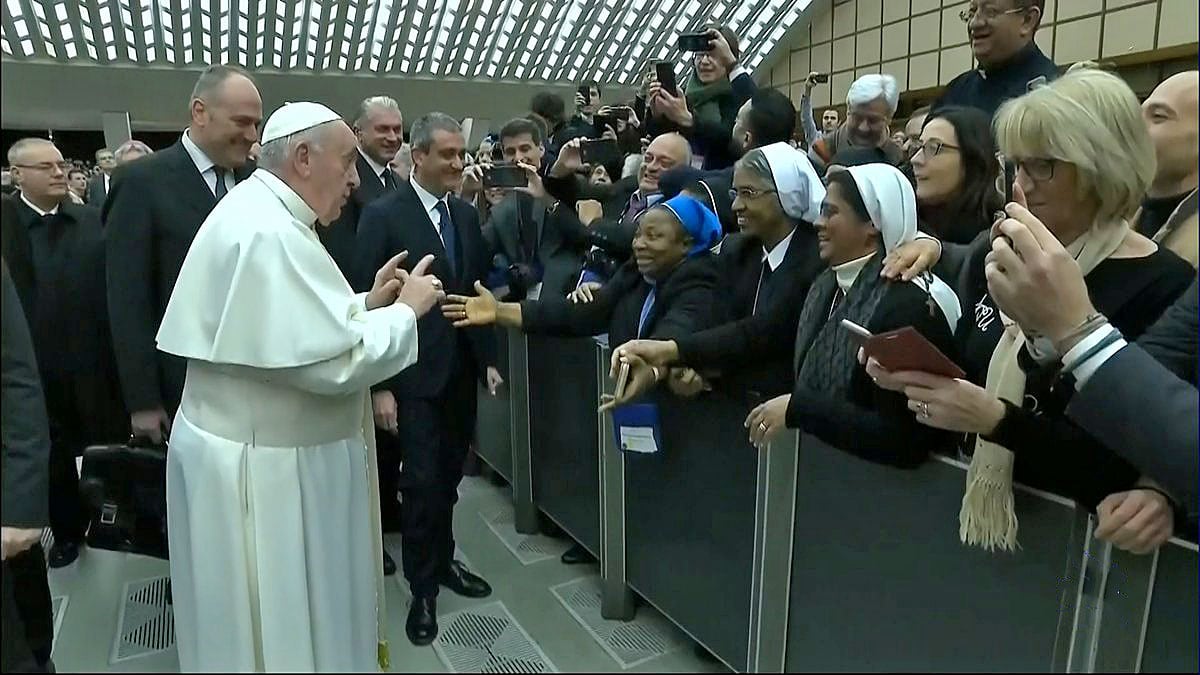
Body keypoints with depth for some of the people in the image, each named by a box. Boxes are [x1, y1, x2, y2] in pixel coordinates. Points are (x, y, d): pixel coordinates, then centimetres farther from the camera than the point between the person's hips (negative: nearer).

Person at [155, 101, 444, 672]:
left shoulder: (261, 214, 9)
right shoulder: (269, 232, -24)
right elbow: (336, 363, -27)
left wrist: (368, 303, 5)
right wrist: (406, 309, -14)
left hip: (265, 446, 10)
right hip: (265, 467, -10)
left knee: (290, 614, 25)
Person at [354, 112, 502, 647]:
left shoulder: (467, 215, 9)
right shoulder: (383, 215, -9)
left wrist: (488, 359, 10)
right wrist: (379, 386, -14)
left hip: (462, 371, 5)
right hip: (414, 373, -5)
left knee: (448, 477, 15)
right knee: (421, 481, 0)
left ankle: (443, 561, 34)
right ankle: (423, 588, 18)